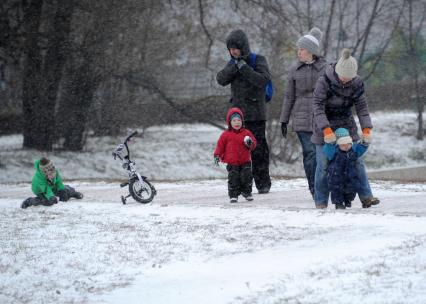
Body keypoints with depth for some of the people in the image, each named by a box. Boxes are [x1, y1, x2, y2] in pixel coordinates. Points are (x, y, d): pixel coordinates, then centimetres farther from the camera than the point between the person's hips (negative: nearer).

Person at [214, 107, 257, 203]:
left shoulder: (246, 133, 4)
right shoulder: (226, 134, 1)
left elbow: (254, 144, 6)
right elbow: (220, 145, 3)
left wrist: (250, 143, -17)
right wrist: (217, 155, -5)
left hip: (245, 161, 1)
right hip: (232, 162, -1)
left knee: (247, 177, -1)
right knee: (233, 179, -2)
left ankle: (247, 192, 17)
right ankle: (233, 195, 6)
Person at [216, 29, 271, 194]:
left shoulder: (258, 60, -3)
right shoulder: (233, 63, 11)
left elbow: (263, 80, -17)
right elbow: (221, 79, -3)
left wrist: (244, 68, -20)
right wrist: (234, 67, -17)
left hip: (255, 114, -5)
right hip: (238, 112, 5)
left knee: (258, 149, -3)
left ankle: (263, 183, 4)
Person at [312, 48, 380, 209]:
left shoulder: (356, 83, -8)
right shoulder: (324, 81, -20)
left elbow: (362, 107, -5)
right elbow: (318, 107, -22)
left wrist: (366, 129, -17)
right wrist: (326, 130, -31)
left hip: (347, 126, 3)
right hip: (325, 128, -3)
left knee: (357, 161, -1)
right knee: (323, 164, -4)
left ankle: (366, 197, 0)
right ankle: (321, 201, 4)